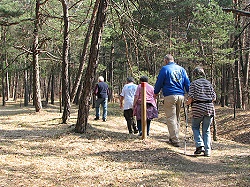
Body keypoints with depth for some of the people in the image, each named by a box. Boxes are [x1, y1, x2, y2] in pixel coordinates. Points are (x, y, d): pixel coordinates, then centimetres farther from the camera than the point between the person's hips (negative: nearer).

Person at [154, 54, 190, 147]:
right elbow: (187, 83, 14)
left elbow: (159, 82, 2)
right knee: (177, 118, 15)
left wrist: (156, 93, 18)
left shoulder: (165, 69, -1)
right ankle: (173, 137, 20)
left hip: (170, 96, -5)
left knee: (171, 118, -3)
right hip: (181, 96, 6)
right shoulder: (182, 69, 14)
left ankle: (175, 140, -6)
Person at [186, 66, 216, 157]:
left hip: (198, 108, -3)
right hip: (209, 108, 3)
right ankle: (207, 151, 4)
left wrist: (187, 103, 10)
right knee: (206, 130, 10)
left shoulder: (193, 83, 0)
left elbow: (191, 97, -8)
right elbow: (214, 97, 6)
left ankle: (200, 145, -3)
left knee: (195, 127, 15)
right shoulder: (208, 83, 11)